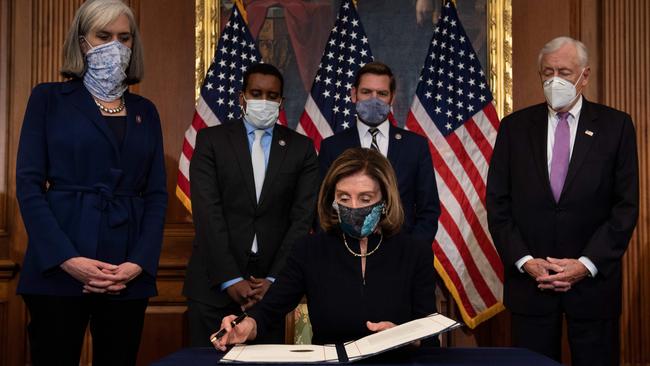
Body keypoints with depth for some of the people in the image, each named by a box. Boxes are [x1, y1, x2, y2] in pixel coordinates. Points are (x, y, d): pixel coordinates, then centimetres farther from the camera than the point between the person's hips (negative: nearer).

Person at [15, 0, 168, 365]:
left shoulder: (145, 111, 14)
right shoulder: (49, 98, 5)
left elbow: (157, 194, 9)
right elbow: (29, 184, -3)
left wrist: (140, 263, -6)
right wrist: (65, 258, -15)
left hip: (129, 274, 3)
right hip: (59, 268, -3)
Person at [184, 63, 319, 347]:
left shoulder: (301, 147, 6)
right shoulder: (211, 140, 2)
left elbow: (303, 218, -1)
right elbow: (207, 213, -6)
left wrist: (275, 279, -10)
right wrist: (230, 279, -13)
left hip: (270, 284, 1)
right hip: (215, 282, -1)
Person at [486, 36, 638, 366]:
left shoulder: (616, 126, 1)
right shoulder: (514, 127, 5)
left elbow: (626, 205, -2)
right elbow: (497, 203, 3)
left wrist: (587, 264, -11)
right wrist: (524, 261, -8)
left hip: (593, 279, -1)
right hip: (528, 279, 1)